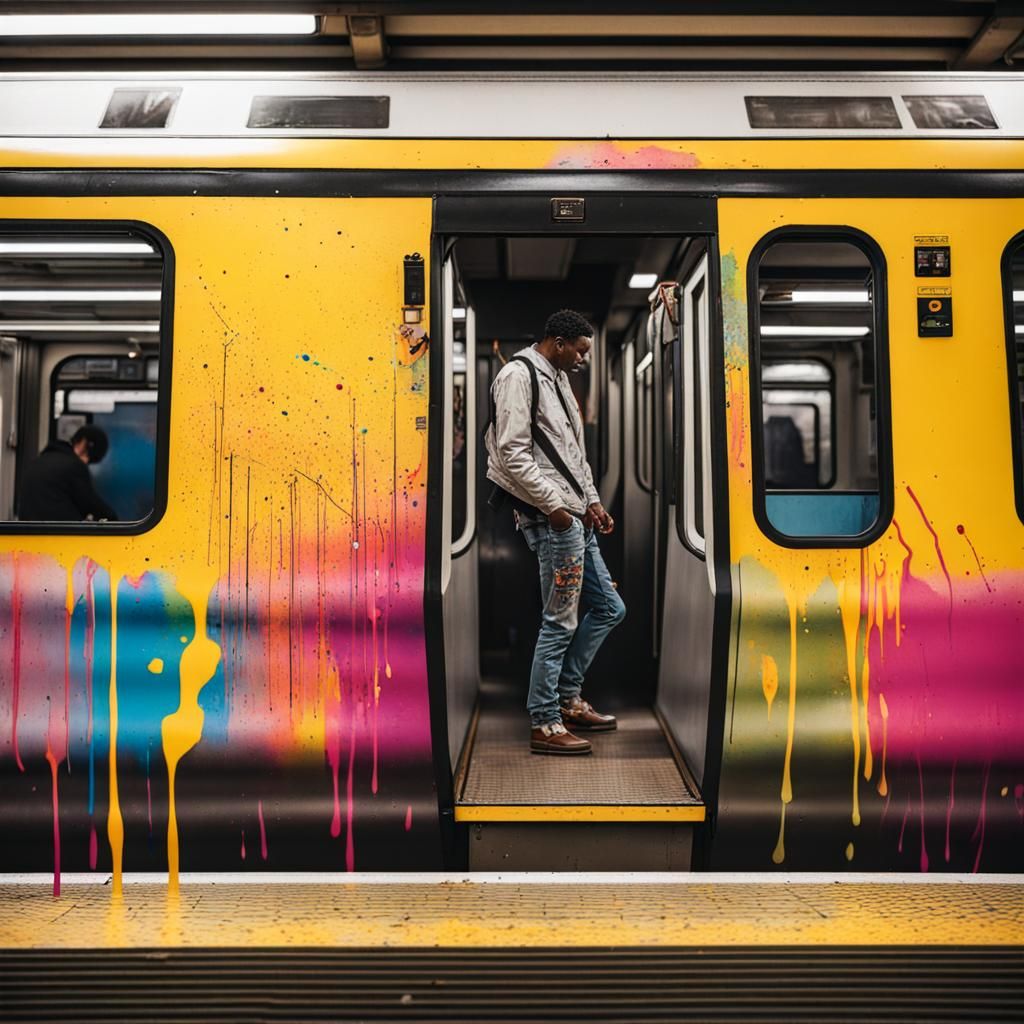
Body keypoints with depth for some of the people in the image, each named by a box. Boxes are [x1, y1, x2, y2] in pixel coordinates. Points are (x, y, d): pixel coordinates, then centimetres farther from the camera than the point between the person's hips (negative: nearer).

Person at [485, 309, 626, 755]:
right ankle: (545, 725, 8)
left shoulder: (557, 380, 20)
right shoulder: (519, 376, -9)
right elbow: (512, 453, -18)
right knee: (561, 622, -4)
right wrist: (554, 506, -18)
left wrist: (592, 500, 14)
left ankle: (568, 699, 25)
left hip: (575, 517, 10)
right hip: (552, 518, -10)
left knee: (608, 608, 15)